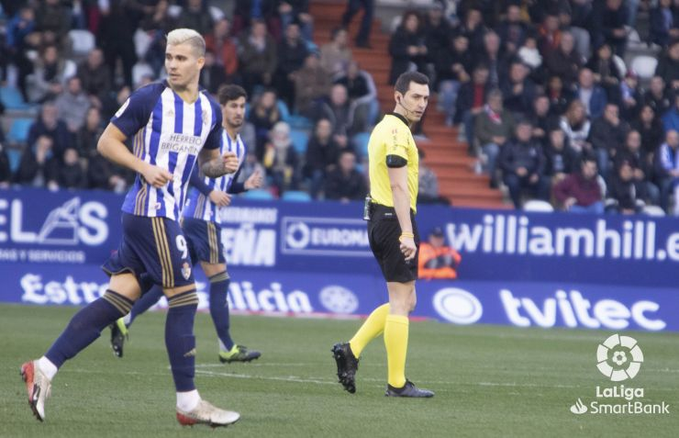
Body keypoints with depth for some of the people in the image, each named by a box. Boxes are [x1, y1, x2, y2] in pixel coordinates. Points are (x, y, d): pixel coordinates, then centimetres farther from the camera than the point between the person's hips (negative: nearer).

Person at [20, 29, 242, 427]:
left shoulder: (210, 109, 13)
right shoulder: (149, 98, -7)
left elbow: (207, 160, 24)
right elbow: (107, 141, -3)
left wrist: (222, 165, 2)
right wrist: (144, 166, -17)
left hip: (167, 214, 7)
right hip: (151, 211, -7)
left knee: (118, 299, 3)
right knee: (184, 299, -7)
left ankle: (45, 368, 4)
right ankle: (188, 403, -1)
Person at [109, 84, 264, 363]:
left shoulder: (240, 147, 18)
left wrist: (246, 185, 7)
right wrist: (209, 191, -20)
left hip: (208, 219, 9)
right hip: (200, 217, -9)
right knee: (219, 280, -7)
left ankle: (124, 321, 11)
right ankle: (227, 348, -3)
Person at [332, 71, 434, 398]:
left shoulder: (384, 127, 17)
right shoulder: (398, 132, -14)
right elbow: (399, 187, -21)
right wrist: (406, 233, -26)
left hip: (378, 216, 10)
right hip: (395, 219, -10)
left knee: (404, 301, 15)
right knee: (401, 302, -5)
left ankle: (351, 349, 8)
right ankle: (397, 383, -4)